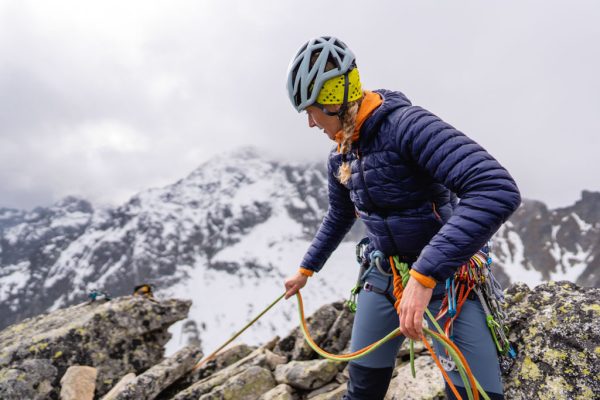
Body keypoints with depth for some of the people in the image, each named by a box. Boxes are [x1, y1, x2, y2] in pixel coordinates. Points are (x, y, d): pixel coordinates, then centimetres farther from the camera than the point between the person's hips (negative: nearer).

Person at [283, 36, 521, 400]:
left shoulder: (407, 125, -23)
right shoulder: (340, 156, 2)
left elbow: (499, 191, -35)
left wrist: (424, 276, -38)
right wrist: (306, 269, 27)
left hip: (444, 276, -6)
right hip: (382, 277, 6)